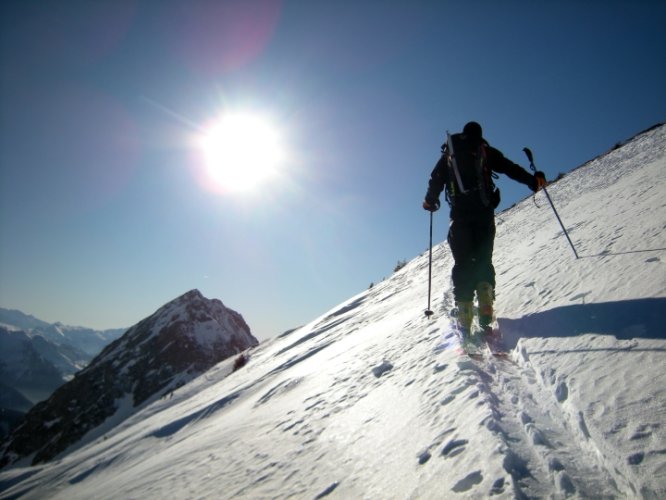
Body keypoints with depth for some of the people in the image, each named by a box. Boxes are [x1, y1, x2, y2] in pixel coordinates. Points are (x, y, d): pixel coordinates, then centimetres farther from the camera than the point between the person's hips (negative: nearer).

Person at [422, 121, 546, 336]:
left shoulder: (449, 153, 17)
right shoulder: (486, 151, 13)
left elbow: (436, 180, 14)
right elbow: (510, 168, 6)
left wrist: (430, 202, 28)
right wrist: (533, 181, 14)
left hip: (460, 215, 1)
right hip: (484, 213, 0)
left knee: (462, 264, 1)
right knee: (484, 261, 5)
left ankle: (464, 321, -9)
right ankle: (485, 315, -12)